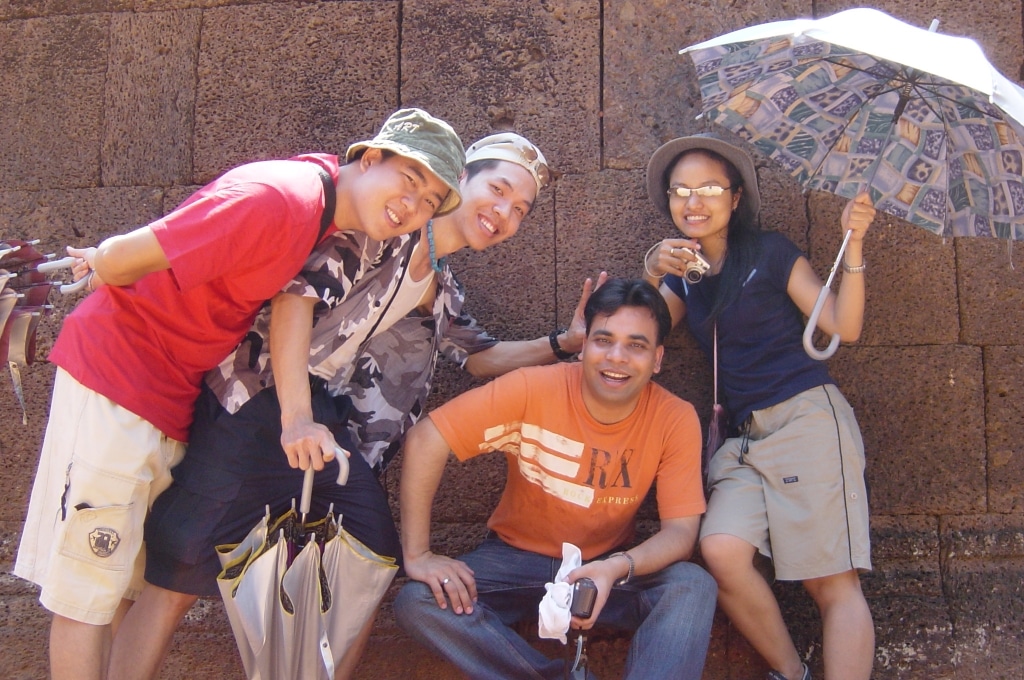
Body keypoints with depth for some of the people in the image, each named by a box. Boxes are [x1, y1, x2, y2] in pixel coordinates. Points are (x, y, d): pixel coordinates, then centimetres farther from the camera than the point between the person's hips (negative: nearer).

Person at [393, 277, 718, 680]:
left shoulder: (676, 420, -15)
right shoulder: (533, 390, -21)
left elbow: (681, 529, -15)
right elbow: (425, 440, -21)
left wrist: (618, 568, -35)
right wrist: (417, 555, -22)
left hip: (608, 567, 0)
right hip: (515, 560, 0)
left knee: (694, 587, -27)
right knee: (417, 602, -24)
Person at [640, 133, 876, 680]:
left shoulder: (769, 251, 3)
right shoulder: (683, 271, 18)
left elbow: (843, 326, -3)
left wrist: (853, 245, -11)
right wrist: (652, 274, -12)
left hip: (807, 417, -4)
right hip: (744, 433, 4)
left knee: (833, 580, -10)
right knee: (721, 550, -21)